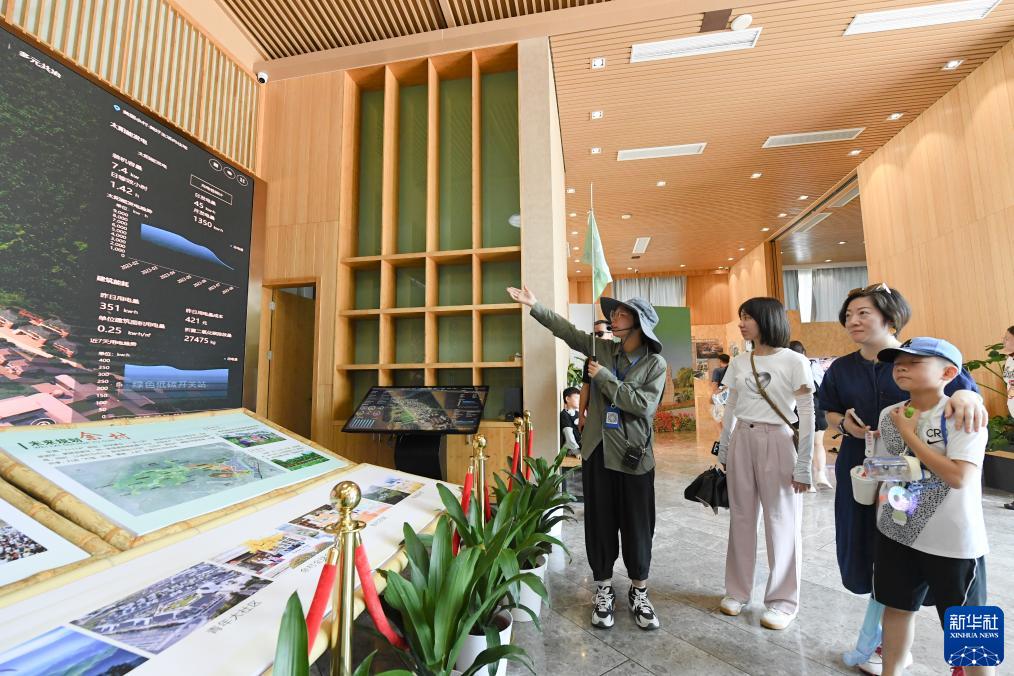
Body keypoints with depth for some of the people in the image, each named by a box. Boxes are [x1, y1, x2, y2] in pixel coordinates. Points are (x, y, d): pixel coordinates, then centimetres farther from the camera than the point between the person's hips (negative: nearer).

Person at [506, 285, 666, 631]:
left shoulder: (655, 363, -5)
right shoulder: (603, 349, 4)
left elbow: (644, 404, -17)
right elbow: (567, 330, 6)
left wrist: (605, 377, -16)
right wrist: (534, 305, 3)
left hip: (634, 456, -2)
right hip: (598, 451, 3)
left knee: (637, 524, 10)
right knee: (600, 521, 12)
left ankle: (639, 592, 32)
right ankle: (603, 589, 31)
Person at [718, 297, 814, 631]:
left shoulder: (794, 361, -7)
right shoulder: (739, 362, 6)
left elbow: (807, 415, -6)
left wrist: (804, 464, -8)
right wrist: (723, 450, 11)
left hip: (777, 442, -4)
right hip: (741, 441, 4)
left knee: (782, 522, 7)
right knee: (741, 518, 12)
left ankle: (783, 599, 25)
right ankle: (738, 590, 27)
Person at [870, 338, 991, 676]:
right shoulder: (889, 415, 0)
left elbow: (958, 476, -24)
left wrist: (908, 433, -20)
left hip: (952, 540, -5)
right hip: (896, 532, 5)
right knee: (897, 607, 19)